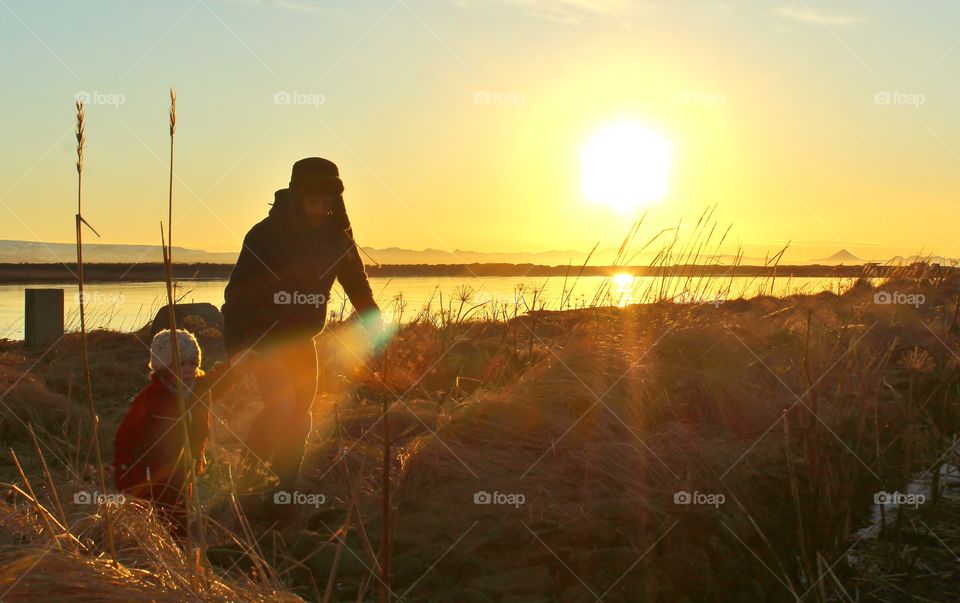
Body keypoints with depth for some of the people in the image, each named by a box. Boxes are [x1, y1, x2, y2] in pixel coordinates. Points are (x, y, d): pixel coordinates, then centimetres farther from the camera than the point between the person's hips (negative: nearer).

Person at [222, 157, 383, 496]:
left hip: (303, 339, 5)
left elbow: (357, 284, 10)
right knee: (281, 408, -19)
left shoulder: (336, 237, -3)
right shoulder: (265, 235, -17)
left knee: (300, 415, 10)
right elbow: (238, 291, -18)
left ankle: (285, 488, 24)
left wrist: (375, 327, 4)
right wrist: (236, 345, -27)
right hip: (265, 337, -5)